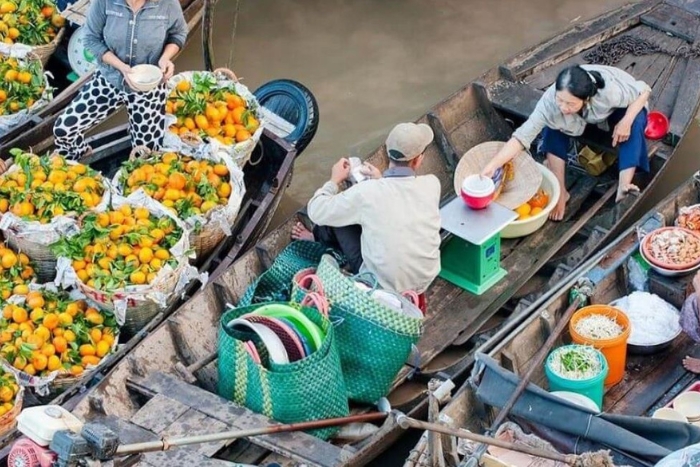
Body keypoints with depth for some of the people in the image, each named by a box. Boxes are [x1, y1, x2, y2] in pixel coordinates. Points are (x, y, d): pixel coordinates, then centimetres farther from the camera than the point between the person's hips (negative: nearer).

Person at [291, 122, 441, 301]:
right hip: (425, 282, 4)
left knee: (335, 215, 11)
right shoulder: (432, 184, -13)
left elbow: (316, 212, -7)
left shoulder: (366, 192, -22)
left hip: (383, 285, -4)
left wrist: (335, 180, 8)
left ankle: (318, 240, 43)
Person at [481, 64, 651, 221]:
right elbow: (522, 136, -40)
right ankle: (560, 192, -16)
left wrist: (626, 122, -39)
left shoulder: (610, 90, -43)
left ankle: (623, 187, -36)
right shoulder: (549, 101, -39)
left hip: (619, 109, -2)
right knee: (552, 127, -25)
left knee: (634, 123, -33)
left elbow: (644, 90, -26)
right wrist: (492, 166, -51)